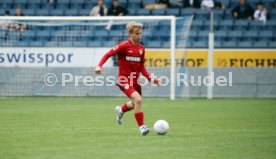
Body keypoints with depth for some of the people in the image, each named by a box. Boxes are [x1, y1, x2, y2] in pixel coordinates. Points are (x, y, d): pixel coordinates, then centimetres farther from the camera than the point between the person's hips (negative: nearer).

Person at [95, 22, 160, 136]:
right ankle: (141, 126, -16)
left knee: (136, 104, 21)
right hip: (124, 80, -7)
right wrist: (99, 66, -24)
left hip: (135, 80, 7)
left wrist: (150, 79, 3)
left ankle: (121, 110, 54)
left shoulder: (141, 48, 6)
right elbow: (108, 54, -10)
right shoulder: (124, 46, -12)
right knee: (138, 99, -26)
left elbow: (141, 67, 13)